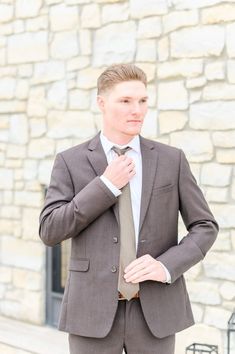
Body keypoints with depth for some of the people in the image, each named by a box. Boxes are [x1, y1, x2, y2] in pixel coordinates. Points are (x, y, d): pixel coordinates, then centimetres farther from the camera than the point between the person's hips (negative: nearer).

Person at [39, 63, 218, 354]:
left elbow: (205, 227, 5)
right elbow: (49, 232, -7)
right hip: (93, 310, -1)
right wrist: (106, 185, -13)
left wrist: (167, 265, -14)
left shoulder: (171, 159, 3)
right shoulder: (70, 162, 1)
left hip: (155, 310, 1)